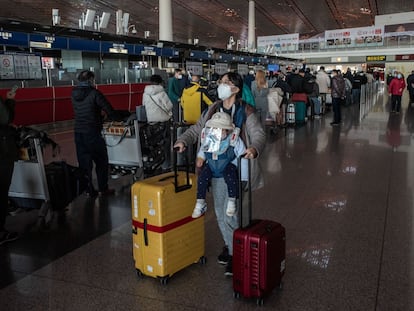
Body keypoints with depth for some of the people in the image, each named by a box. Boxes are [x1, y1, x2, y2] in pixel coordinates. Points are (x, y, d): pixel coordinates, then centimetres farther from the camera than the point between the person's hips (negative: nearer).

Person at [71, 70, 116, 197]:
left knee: (84, 162, 10)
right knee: (101, 161, 8)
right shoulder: (94, 93, -13)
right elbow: (110, 111, -12)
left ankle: (89, 190, 14)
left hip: (78, 133, 5)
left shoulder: (74, 94, 5)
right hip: (92, 133, -5)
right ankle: (103, 189, 14)